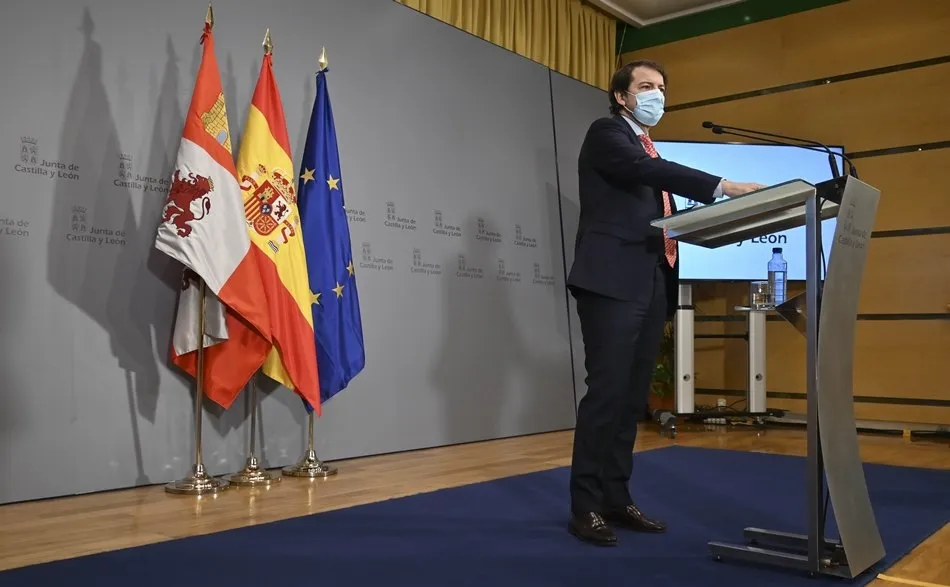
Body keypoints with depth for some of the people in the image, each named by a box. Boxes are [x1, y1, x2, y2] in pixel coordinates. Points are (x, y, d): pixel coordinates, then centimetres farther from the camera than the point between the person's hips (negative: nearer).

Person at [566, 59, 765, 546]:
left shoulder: (651, 151, 25)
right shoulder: (606, 133, 0)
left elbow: (662, 212, 17)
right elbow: (650, 171, -18)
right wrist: (724, 187, -25)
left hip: (650, 284, 8)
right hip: (613, 281, -8)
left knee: (633, 396, 8)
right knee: (607, 392, -9)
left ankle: (616, 498, 16)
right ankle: (585, 506, -1)